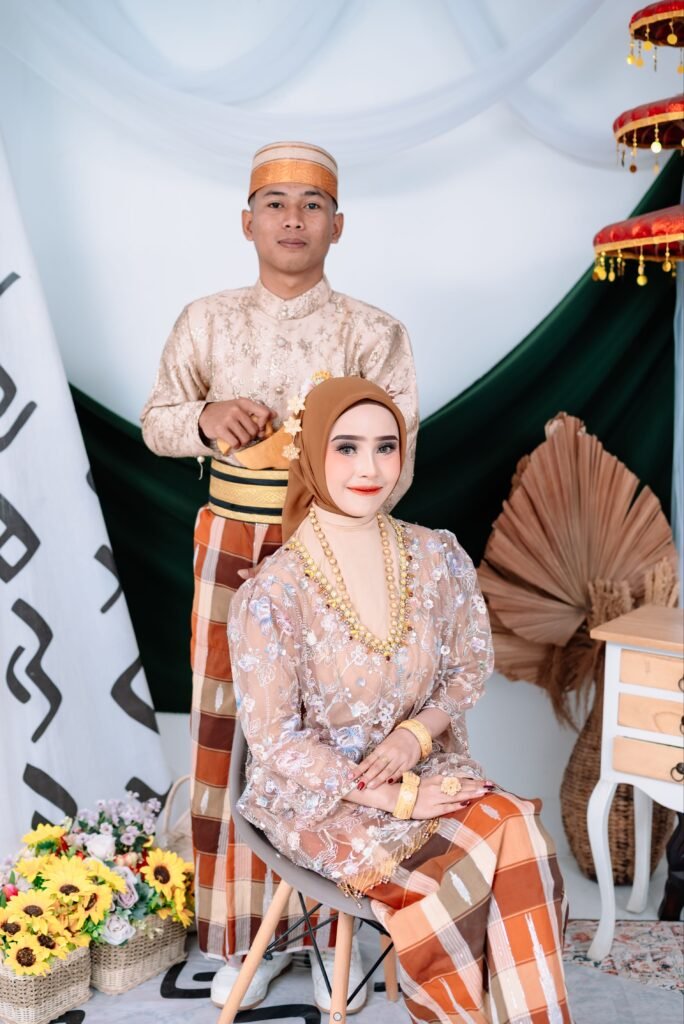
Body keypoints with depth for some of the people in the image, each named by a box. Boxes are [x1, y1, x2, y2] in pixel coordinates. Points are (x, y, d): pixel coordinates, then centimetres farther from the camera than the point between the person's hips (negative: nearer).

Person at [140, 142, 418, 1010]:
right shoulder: (206, 322, 5)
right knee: (228, 733, 3)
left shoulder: (373, 334, -1)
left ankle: (331, 928, 20)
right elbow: (155, 423, 11)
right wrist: (206, 418, -11)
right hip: (229, 546, 2)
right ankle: (245, 934, 19)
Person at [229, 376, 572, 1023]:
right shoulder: (271, 595, -17)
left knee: (519, 838, -25)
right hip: (319, 796, -4)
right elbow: (277, 741, -13)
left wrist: (415, 733, -11)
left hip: (423, 766, 4)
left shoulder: (439, 558, -4)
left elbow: (470, 667, 8)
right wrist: (398, 797, -19)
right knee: (449, 888, -27)